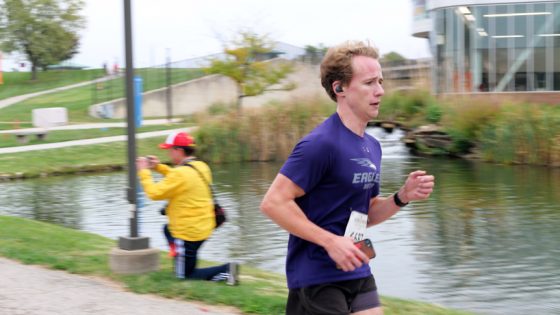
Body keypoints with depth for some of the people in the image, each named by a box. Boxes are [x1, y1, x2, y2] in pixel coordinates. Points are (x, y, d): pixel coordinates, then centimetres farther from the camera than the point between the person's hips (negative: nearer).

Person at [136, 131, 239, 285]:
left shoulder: (181, 173, -24)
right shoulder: (201, 166, 3)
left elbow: (155, 193, -18)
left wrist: (144, 172, -7)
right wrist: (159, 167, 13)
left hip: (188, 233, -9)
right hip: (204, 227, 9)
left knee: (184, 275, 5)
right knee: (168, 229, 36)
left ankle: (224, 270, -13)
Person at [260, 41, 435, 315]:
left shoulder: (372, 146, 10)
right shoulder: (321, 143, -17)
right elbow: (273, 203, -21)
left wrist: (402, 197, 1)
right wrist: (331, 241, -22)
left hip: (358, 274, 8)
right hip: (317, 279, -8)